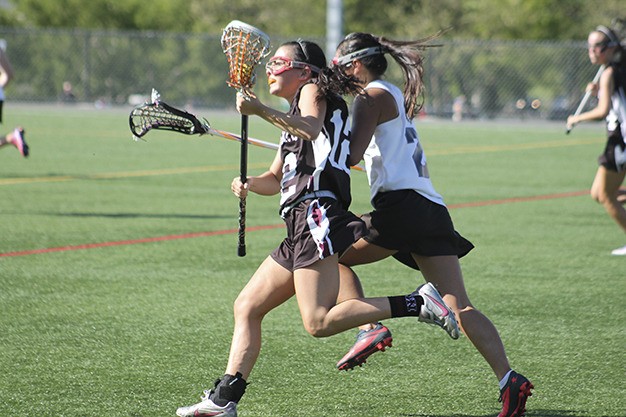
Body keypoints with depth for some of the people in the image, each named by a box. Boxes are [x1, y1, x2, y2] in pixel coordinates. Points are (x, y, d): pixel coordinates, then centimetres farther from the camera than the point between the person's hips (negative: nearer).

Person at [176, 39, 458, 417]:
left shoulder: (313, 90, 3)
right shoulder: (293, 120, 30)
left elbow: (312, 128, -20)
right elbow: (276, 179, 35)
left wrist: (261, 111, -27)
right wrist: (248, 184, 13)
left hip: (317, 216, -10)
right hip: (301, 231, 10)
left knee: (319, 322, -22)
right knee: (247, 308, 10)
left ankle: (417, 303, -21)